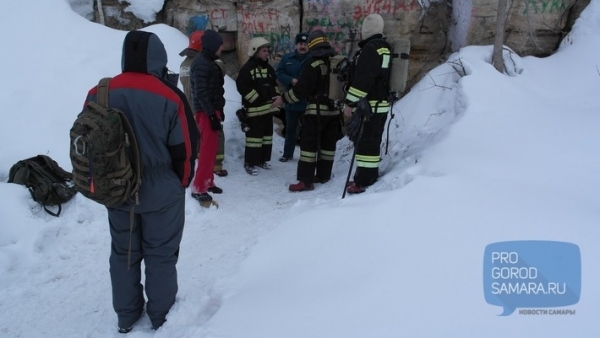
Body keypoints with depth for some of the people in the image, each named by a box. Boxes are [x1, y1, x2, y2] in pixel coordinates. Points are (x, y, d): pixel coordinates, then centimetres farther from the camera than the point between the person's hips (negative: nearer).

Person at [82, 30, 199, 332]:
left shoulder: (98, 95, -5)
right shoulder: (170, 97, -17)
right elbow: (184, 148, -12)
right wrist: (180, 182, 6)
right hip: (161, 191, -3)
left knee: (123, 252, 20)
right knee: (161, 253, 14)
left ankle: (126, 315, 34)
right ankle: (161, 314, 30)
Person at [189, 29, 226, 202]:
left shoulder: (208, 62, 15)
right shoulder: (201, 64, -16)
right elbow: (201, 93, -22)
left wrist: (218, 110, 18)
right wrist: (212, 115, -24)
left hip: (211, 110, 10)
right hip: (206, 112, -10)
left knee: (211, 148, 15)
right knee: (208, 149, -8)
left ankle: (208, 182, 25)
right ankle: (198, 188, -3)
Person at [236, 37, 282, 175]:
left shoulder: (268, 68, 14)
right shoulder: (247, 68, -12)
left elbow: (274, 84, 21)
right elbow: (243, 88, -18)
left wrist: (277, 97, 0)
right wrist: (260, 101, -19)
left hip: (268, 108, 8)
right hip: (254, 109, -8)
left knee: (267, 135, 14)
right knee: (254, 135, -7)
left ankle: (262, 160, 27)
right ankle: (249, 163, 1)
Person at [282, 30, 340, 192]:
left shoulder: (313, 63, -13)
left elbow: (301, 88, -15)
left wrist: (284, 99, -4)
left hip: (317, 110, -7)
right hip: (335, 109, 7)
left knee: (309, 143, -4)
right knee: (328, 143, 14)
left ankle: (306, 180, -7)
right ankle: (323, 175, 22)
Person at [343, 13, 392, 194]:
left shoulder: (370, 49, -15)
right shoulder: (384, 47, 18)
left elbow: (362, 80, -23)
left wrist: (350, 102, -20)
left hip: (369, 106, -10)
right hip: (380, 104, 10)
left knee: (365, 142, -8)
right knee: (371, 141, 16)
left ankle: (364, 182, -6)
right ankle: (369, 176, 24)